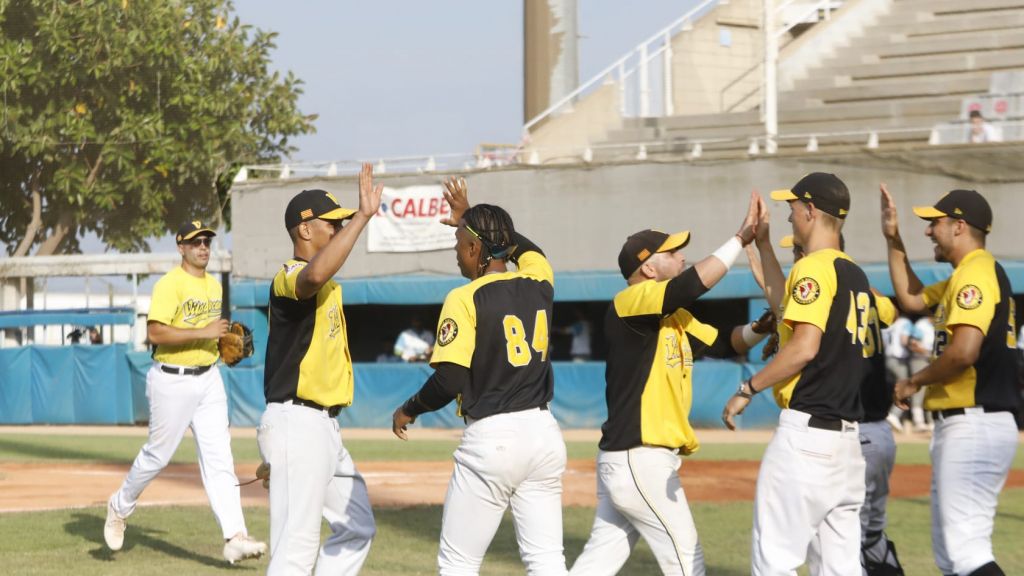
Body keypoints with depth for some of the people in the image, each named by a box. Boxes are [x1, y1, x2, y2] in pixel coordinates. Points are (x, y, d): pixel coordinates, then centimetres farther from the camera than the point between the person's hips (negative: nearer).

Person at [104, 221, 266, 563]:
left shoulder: (214, 285, 12)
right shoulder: (170, 285, -13)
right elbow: (155, 332, -23)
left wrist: (225, 339, 8)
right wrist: (203, 332, -25)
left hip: (208, 379, 6)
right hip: (172, 381, -6)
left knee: (219, 458, -3)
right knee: (158, 455, 6)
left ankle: (235, 538, -10)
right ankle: (120, 507, 32)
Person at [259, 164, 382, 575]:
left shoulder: (327, 287, 18)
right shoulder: (289, 277, -15)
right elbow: (314, 276, -39)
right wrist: (363, 216, -37)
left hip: (324, 427, 11)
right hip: (297, 423, -11)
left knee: (358, 528, 17)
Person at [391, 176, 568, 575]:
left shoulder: (466, 299, -10)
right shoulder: (539, 285, 7)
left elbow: (449, 380, -16)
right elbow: (529, 249, 32)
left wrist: (409, 410, 2)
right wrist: (470, 220, 40)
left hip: (491, 437, -6)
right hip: (544, 433, 6)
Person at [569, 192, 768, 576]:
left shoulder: (675, 319, 17)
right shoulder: (627, 304, -12)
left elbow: (725, 343, 17)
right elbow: (691, 285, -26)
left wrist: (761, 327, -4)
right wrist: (742, 237, -21)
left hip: (623, 461, 9)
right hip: (639, 461, -9)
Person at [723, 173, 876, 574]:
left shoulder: (813, 268, -9)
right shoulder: (857, 276, 17)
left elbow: (805, 346, -20)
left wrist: (748, 389, -10)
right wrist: (764, 247, 34)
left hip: (805, 432, -9)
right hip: (848, 435, 9)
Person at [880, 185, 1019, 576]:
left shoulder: (976, 273, -13)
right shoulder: (965, 276, 19)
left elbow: (964, 352, -25)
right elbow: (912, 299, 33)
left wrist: (915, 381, -10)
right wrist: (893, 241, 26)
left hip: (973, 425, -11)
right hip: (960, 426, 11)